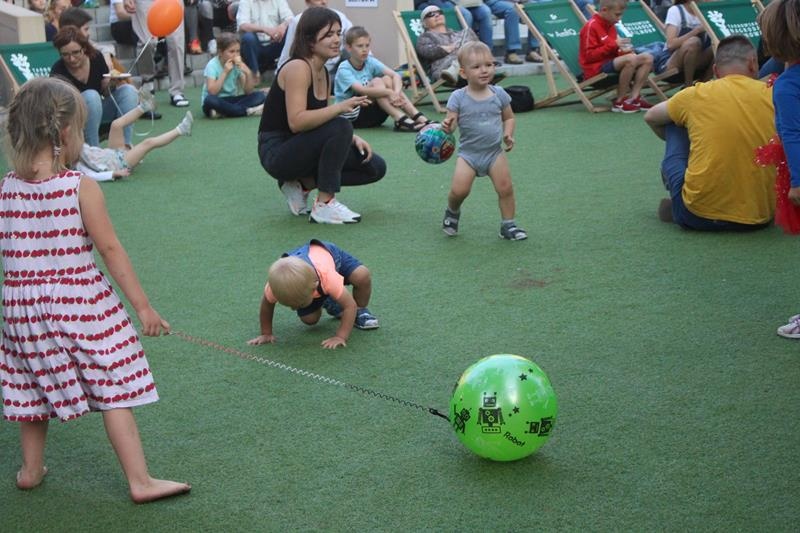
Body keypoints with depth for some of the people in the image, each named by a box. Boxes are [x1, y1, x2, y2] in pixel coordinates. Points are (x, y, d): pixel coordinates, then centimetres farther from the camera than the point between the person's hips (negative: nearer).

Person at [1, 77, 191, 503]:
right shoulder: (80, 187, -13)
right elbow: (110, 250, -12)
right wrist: (142, 306, -7)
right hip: (80, 305, -5)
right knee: (114, 393, 2)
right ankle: (140, 481, 6)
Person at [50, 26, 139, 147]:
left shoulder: (96, 57, -11)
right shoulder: (58, 70, -21)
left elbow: (105, 92, -2)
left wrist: (111, 84, -24)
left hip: (98, 111, 4)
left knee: (129, 90, -20)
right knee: (91, 96, -34)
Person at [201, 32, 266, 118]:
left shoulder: (238, 64, 0)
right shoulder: (212, 65, -12)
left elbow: (248, 91, -4)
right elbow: (212, 92, -25)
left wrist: (248, 73, -20)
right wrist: (225, 72, -24)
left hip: (232, 101, 5)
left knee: (260, 95, -15)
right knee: (210, 100, -39)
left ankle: (222, 112, -26)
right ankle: (247, 111, -27)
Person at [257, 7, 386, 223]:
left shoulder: (323, 72, 9)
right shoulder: (297, 68, -19)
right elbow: (296, 122, -29)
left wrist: (353, 139, -4)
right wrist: (339, 107, -37)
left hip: (300, 149, 9)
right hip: (277, 152, -9)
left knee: (375, 167, 3)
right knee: (340, 127, -32)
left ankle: (302, 184, 8)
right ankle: (324, 206, -21)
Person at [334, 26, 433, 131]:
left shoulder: (370, 62, -1)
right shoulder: (344, 70, -16)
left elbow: (396, 75, -13)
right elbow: (361, 90, -33)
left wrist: (396, 93, -34)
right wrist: (389, 92, -43)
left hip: (370, 113, 6)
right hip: (350, 117, -6)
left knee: (387, 79, -15)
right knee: (376, 82, -23)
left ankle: (418, 117, -26)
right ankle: (401, 120, -38)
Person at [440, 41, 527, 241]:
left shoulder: (499, 94, -2)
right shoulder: (458, 97, -10)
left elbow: (509, 118, 11)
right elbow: (451, 122, -10)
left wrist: (508, 134, -7)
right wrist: (446, 126, -33)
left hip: (495, 152, 2)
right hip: (469, 152, -2)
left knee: (505, 189, -3)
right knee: (459, 190, -14)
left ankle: (508, 225, 15)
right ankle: (452, 212, 19)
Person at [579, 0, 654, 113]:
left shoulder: (610, 26, 15)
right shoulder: (591, 26, -12)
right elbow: (590, 55, -18)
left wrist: (623, 50, 2)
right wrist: (614, 44, -20)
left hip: (611, 63, 9)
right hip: (596, 68, -9)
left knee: (647, 58, -2)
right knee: (630, 59, -33)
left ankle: (634, 97, -12)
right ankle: (619, 102, -21)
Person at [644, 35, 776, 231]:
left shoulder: (697, 94, 2)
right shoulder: (773, 97, 3)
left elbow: (650, 117, 22)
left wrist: (674, 142, 41)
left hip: (698, 216, -1)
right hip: (760, 218, 2)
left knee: (675, 124, 18)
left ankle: (676, 205, 24)